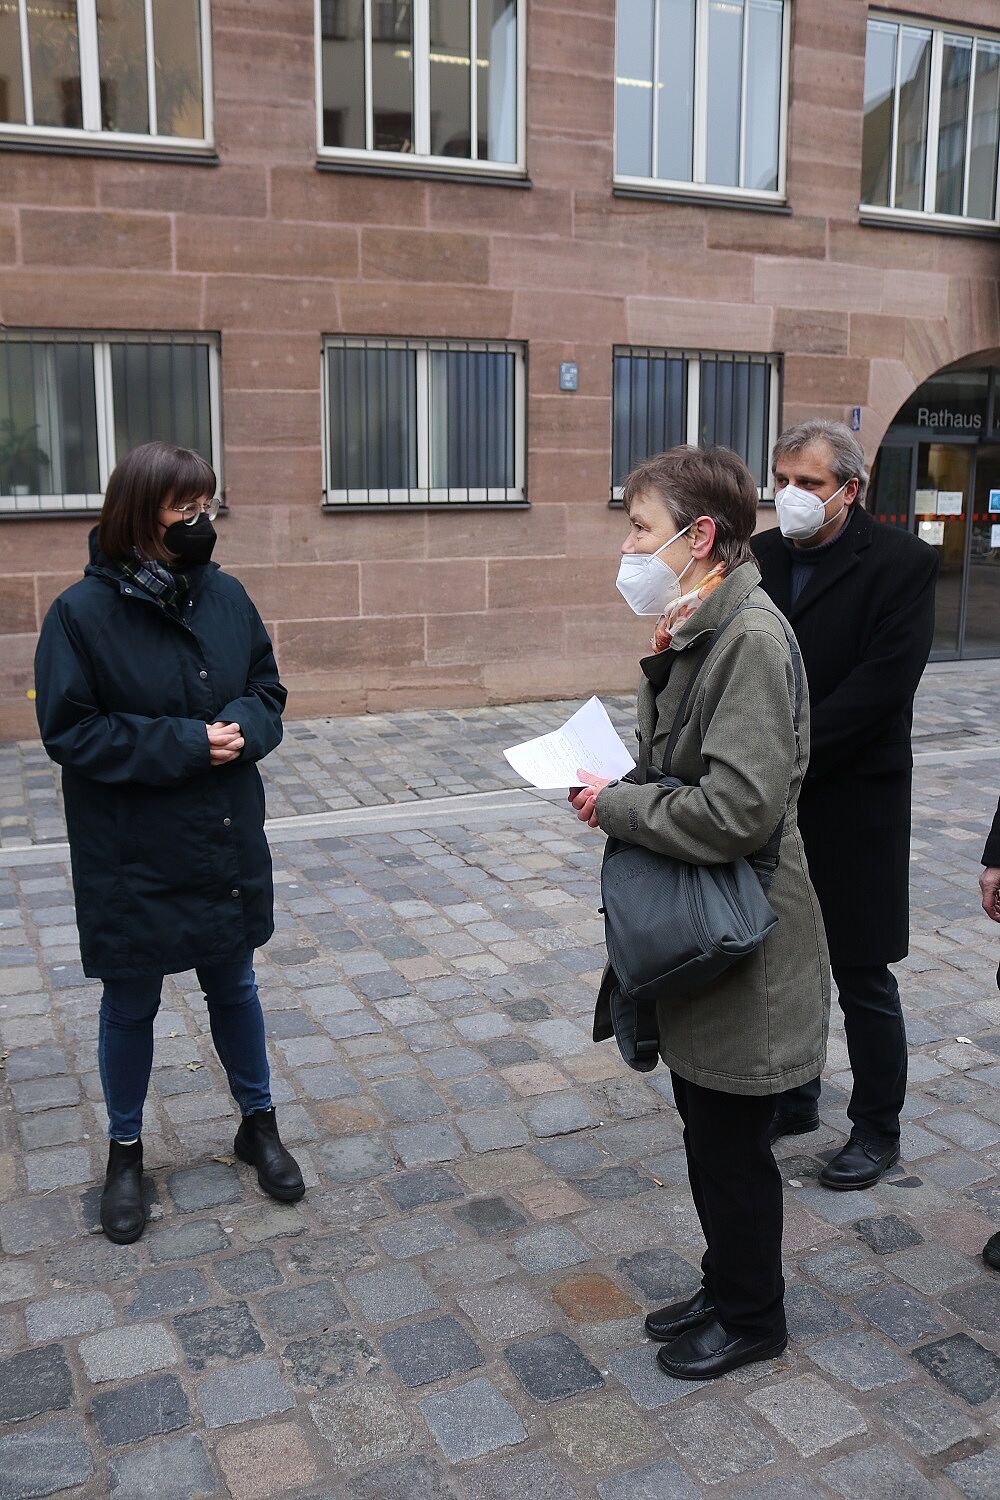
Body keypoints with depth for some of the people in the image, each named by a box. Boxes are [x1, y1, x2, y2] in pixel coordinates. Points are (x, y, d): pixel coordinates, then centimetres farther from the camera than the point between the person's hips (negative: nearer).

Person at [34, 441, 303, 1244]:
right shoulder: (83, 612, -15)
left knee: (234, 988, 20)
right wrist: (183, 745, -22)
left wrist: (245, 725, -16)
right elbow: (70, 730, -15)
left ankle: (259, 1123, 40)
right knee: (131, 1006, 14)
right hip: (132, 860, -3)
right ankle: (126, 1152, 36)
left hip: (228, 845, 4)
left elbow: (268, 687, 7)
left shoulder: (225, 595, -2)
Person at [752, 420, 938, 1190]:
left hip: (852, 804, -5)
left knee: (863, 977, 7)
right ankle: (792, 1098, 37)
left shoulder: (902, 562, -11)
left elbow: (880, 686, -19)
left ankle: (878, 1129, 25)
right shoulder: (759, 558, 4)